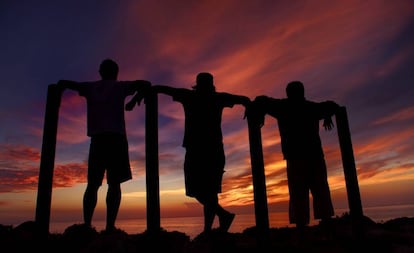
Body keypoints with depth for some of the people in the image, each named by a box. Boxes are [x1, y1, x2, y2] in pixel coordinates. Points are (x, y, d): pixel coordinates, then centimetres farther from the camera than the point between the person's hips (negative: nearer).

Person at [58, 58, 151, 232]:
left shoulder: (90, 87, 16)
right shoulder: (119, 86, 9)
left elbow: (63, 83, 17)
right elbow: (145, 84, 1)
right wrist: (140, 95, 18)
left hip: (97, 138, 3)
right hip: (116, 138, -3)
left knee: (93, 184, 5)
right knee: (114, 184, -5)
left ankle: (87, 225, -5)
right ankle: (110, 227, -13)